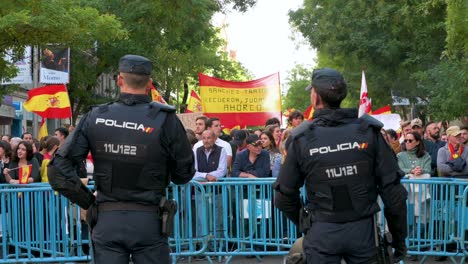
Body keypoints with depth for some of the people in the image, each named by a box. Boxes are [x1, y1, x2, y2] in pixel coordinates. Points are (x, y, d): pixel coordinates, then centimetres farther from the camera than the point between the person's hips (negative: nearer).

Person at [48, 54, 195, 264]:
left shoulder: (95, 118, -1)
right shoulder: (165, 120, -7)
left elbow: (58, 170, -3)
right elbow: (184, 174, 0)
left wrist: (88, 201, 6)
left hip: (106, 221, 2)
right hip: (148, 221, -2)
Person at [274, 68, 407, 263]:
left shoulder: (301, 139, -7)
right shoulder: (369, 131, -5)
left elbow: (284, 197, -1)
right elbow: (392, 189, -5)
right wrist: (399, 238, 6)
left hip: (321, 232, -1)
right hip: (363, 230, 1)